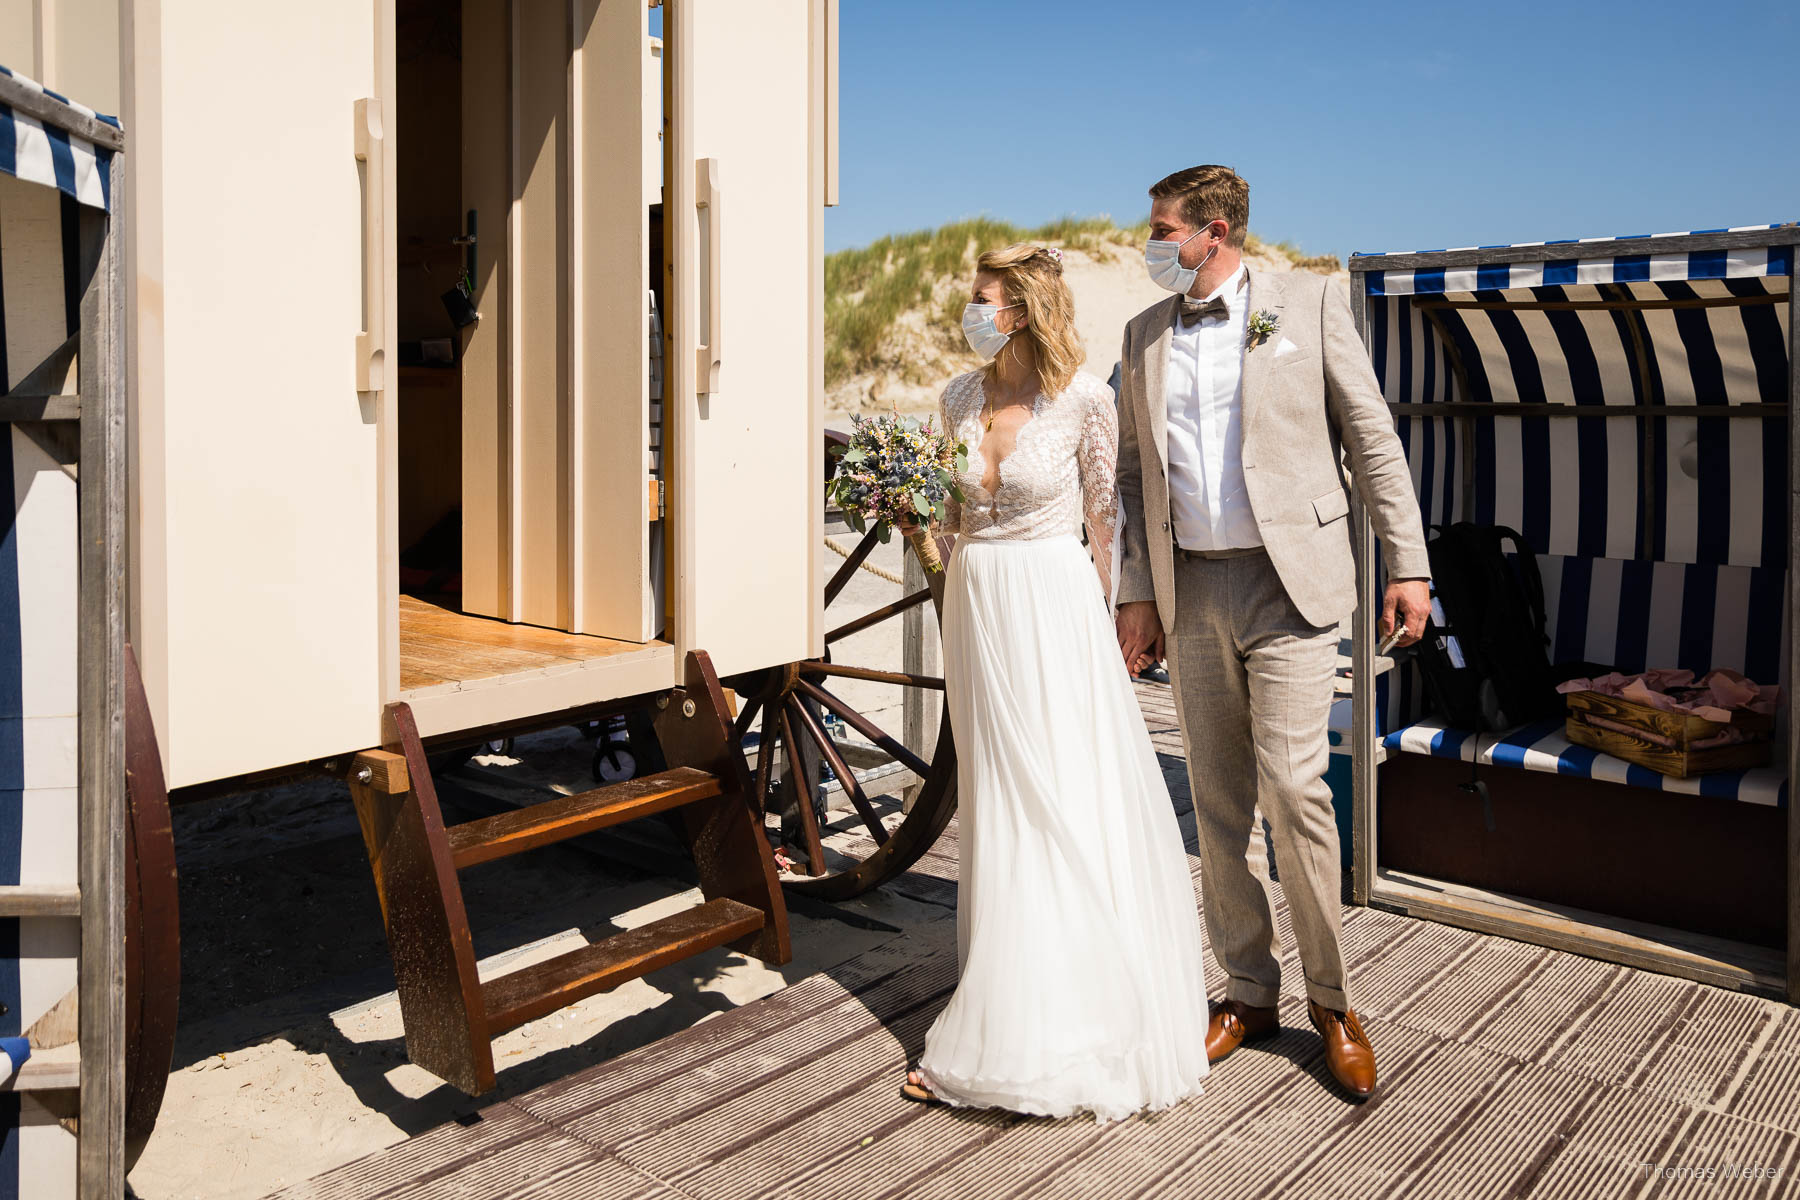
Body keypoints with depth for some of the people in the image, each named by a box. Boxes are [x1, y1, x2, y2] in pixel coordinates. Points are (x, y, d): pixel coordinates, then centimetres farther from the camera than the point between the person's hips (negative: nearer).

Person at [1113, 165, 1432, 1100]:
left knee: (1293, 788, -10)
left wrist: (1407, 564, -3)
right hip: (1190, 592, 4)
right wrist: (1136, 591, 8)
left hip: (1288, 583, -4)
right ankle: (1248, 992, 22)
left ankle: (1330, 997, 11)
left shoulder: (1306, 302, 2)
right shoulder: (1144, 334, 12)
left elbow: (1372, 438, 1)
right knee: (1218, 802, 7)